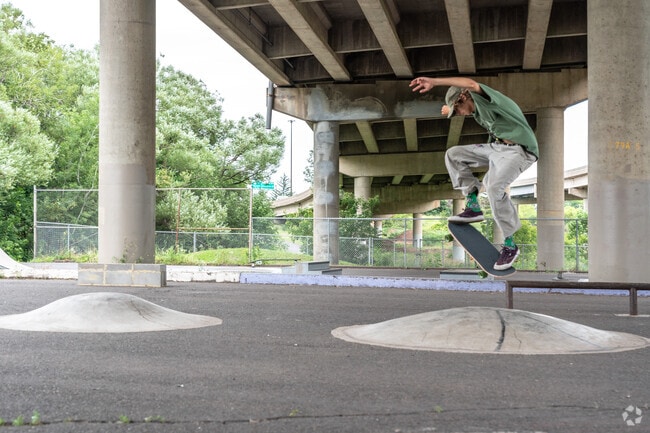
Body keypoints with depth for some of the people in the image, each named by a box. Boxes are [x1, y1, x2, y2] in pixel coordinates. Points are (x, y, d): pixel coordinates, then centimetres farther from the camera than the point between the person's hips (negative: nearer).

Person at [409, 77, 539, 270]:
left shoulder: (484, 97, -14)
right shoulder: (477, 110, 14)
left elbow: (470, 84, -38)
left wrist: (434, 81, -42)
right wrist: (450, 109, 18)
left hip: (518, 150, -10)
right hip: (496, 147, 10)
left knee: (494, 186, -33)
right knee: (453, 155, 8)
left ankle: (510, 245, -20)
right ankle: (473, 207, 2)